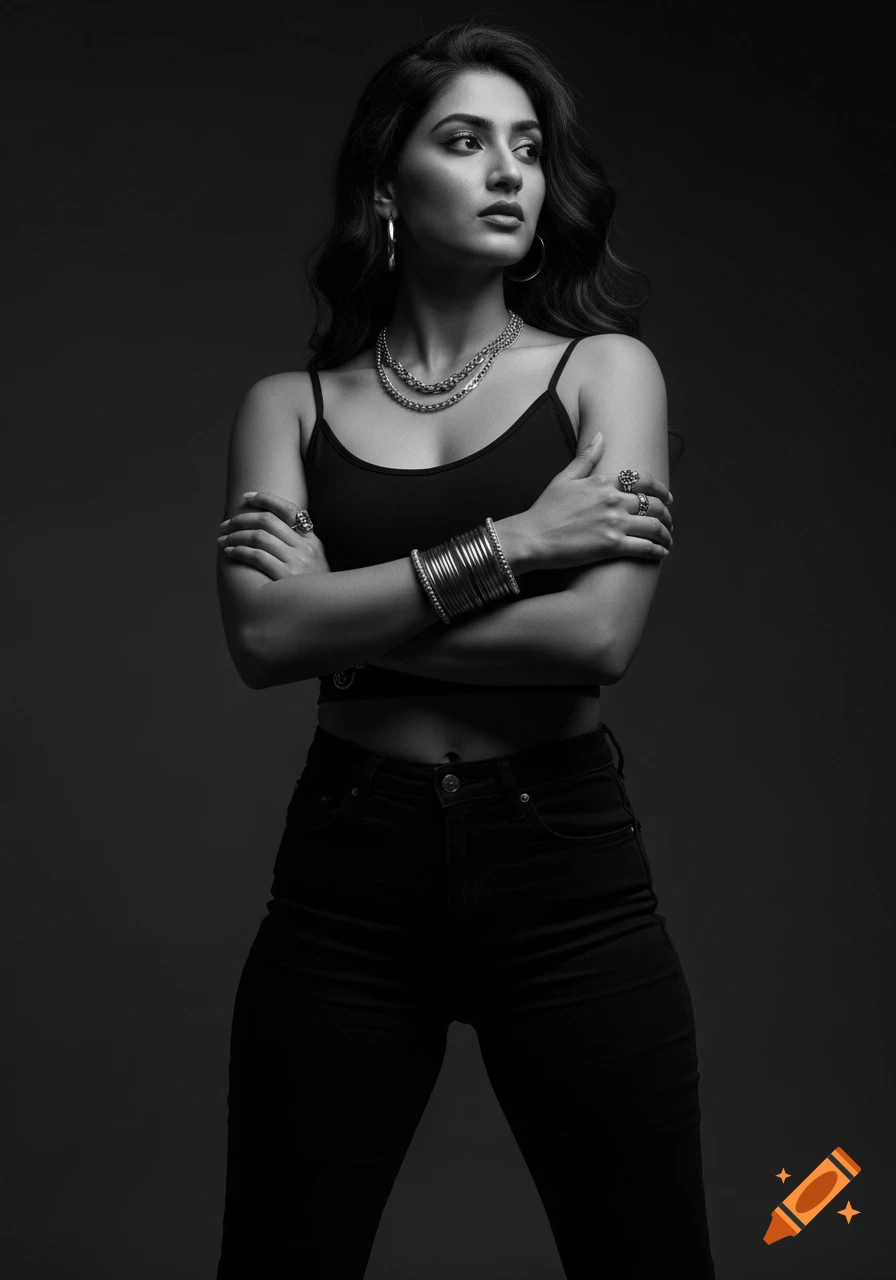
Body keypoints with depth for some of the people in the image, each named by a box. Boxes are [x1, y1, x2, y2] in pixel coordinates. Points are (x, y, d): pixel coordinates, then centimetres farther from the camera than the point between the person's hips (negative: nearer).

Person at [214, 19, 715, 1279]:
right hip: (347, 868, 1)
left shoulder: (605, 367, 3)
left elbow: (600, 633, -12)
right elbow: (264, 635, -10)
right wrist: (504, 544, -13)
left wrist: (351, 616, -7)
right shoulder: (291, 404, 6)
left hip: (564, 860, -1)